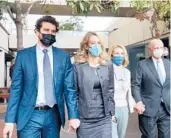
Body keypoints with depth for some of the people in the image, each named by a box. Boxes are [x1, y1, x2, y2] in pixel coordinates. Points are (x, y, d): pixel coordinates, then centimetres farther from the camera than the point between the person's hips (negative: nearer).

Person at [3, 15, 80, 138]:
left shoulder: (63, 56, 3)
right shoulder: (23, 55, 0)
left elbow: (69, 88, 2)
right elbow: (16, 88, -1)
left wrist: (73, 115, -6)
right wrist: (10, 120, -6)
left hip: (53, 115, 2)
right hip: (30, 116, -2)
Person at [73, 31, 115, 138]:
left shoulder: (108, 65, 6)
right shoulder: (77, 66, -4)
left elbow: (111, 90, 9)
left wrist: (112, 112, 7)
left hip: (105, 118, 2)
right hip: (85, 119, -2)